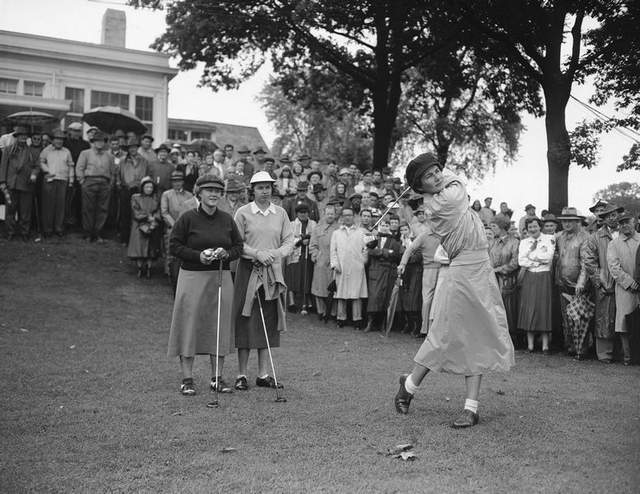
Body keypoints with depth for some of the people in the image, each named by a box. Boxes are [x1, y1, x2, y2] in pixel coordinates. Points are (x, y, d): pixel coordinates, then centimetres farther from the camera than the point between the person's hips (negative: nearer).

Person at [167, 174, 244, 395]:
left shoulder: (227, 219, 9)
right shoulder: (188, 218, -3)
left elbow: (239, 246, 13)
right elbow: (174, 246, -4)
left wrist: (226, 254, -8)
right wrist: (198, 255, -15)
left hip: (221, 277, 4)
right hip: (192, 277, -4)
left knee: (220, 325, 6)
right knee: (190, 324, -2)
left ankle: (217, 377, 16)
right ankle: (187, 379, 7)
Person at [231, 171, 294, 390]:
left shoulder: (280, 213, 9)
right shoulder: (243, 213, -1)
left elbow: (289, 241, 6)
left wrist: (276, 253, -12)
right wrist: (257, 253, -17)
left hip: (273, 272, 4)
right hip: (248, 271, -4)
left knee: (269, 322, 6)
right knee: (246, 321, -2)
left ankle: (263, 374, 14)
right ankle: (241, 375, 6)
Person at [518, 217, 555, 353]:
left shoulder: (549, 239, 4)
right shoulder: (524, 242, 12)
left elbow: (548, 257, -10)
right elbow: (521, 261, -1)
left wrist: (531, 255, -4)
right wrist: (539, 261, -7)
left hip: (544, 277, -2)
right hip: (529, 278, 3)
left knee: (544, 308, -4)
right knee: (528, 308, -1)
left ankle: (545, 346, 0)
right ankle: (530, 345, 4)